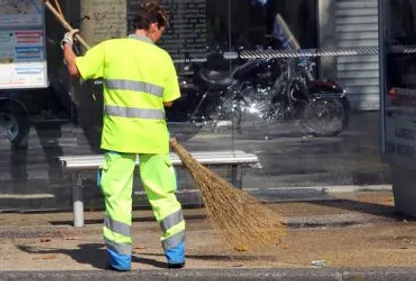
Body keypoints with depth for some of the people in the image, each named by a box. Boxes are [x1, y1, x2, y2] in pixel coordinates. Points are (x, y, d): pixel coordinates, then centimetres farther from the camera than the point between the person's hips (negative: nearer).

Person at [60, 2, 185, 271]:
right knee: (163, 195, 12)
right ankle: (176, 254, 15)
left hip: (118, 135, -1)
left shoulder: (109, 49, -3)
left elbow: (75, 69, -2)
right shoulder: (162, 57, 0)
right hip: (153, 136, 1)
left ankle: (121, 257, 5)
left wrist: (67, 44, 16)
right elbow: (168, 101, 3)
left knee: (118, 195, 6)